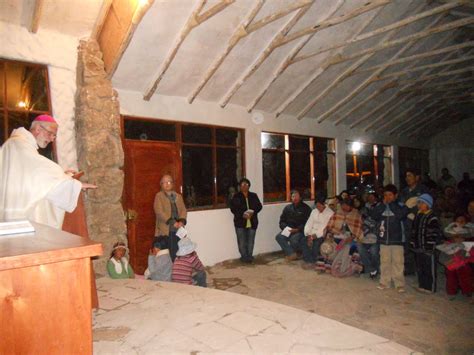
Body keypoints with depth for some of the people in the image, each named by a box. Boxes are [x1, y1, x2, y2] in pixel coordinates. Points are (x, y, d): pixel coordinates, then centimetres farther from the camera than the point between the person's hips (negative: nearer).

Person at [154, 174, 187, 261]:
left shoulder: (178, 196, 18)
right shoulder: (159, 196, 5)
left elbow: (183, 210, 10)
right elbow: (159, 212, -7)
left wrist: (182, 221, -10)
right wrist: (172, 222, -15)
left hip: (178, 229, 4)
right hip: (165, 230, -3)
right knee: (169, 254, -7)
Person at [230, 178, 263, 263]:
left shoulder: (253, 196, 11)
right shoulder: (236, 197, 1)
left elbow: (259, 206, 7)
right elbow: (233, 209, -5)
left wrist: (252, 212, -12)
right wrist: (242, 214, -18)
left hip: (252, 222, 2)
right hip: (240, 222, -2)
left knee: (251, 241, 5)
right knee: (242, 241, -2)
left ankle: (249, 256, 17)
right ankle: (244, 257, 11)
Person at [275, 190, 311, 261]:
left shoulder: (306, 208, 2)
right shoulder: (287, 208, 16)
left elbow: (307, 223, -7)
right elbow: (282, 221, 17)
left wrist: (297, 229, -19)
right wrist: (285, 228, -5)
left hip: (300, 231, -4)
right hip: (288, 230, 5)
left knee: (294, 239, -34)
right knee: (279, 237, -23)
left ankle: (289, 253, -1)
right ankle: (292, 254, -18)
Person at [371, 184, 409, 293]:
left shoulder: (401, 206, -2)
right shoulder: (381, 206, 6)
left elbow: (400, 215, -22)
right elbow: (373, 215, -8)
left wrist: (391, 203, -13)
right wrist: (383, 204, -12)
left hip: (397, 240, -3)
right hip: (383, 239, 3)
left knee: (397, 262, -1)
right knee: (384, 262, 11)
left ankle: (400, 284, 8)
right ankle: (384, 282, 21)